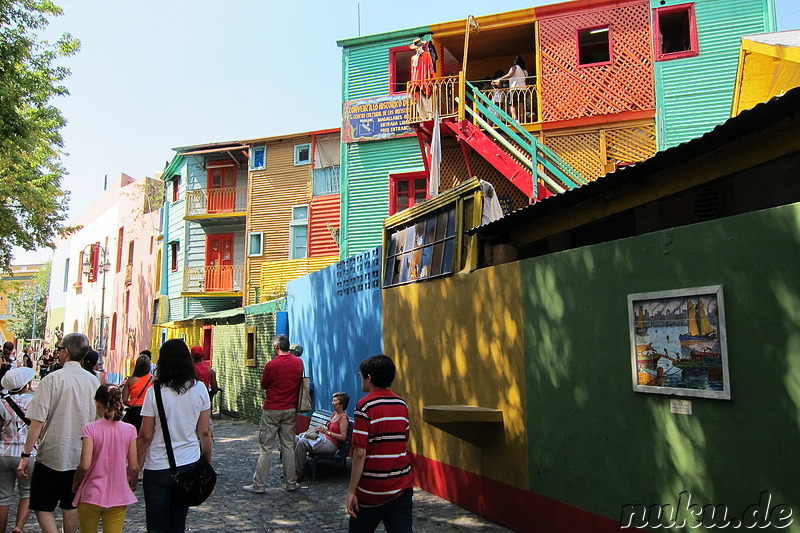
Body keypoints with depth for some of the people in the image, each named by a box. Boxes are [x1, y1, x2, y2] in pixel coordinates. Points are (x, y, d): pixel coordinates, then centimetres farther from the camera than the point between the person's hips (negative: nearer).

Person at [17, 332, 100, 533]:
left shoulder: (52, 379, -13)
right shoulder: (93, 381, 2)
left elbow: (37, 421, -15)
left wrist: (26, 455, -9)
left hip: (52, 454, -5)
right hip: (81, 456, 5)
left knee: (42, 507, 6)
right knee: (71, 505, 17)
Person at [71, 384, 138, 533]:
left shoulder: (90, 428, -11)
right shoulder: (129, 430, -5)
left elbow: (85, 465, -16)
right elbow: (133, 467, -4)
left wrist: (75, 484, 3)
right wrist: (132, 482, 16)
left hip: (91, 494, -1)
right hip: (118, 496, 1)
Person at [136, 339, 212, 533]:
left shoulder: (154, 392, -11)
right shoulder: (199, 389, -4)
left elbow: (145, 435, -8)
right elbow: (205, 432, 0)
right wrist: (208, 463, 12)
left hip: (158, 468, -3)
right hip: (189, 464, 3)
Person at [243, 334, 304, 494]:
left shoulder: (271, 365, -15)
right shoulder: (299, 362, -1)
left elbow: (263, 386, 0)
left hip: (272, 410, -4)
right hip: (290, 410, 4)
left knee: (265, 448, 3)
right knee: (288, 446, 12)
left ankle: (259, 485, 7)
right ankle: (291, 483, 16)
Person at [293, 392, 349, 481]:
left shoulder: (343, 418, -10)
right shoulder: (334, 414, 16)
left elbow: (343, 437, -17)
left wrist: (326, 432, -18)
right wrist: (322, 429, 7)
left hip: (331, 444, -9)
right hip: (324, 438, 9)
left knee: (302, 442, -26)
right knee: (295, 439, -6)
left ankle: (299, 473, -16)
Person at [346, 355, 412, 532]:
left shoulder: (365, 406, -14)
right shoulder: (402, 405, 4)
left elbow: (360, 453, -16)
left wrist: (351, 491, -11)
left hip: (371, 490, -4)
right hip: (402, 486, 5)